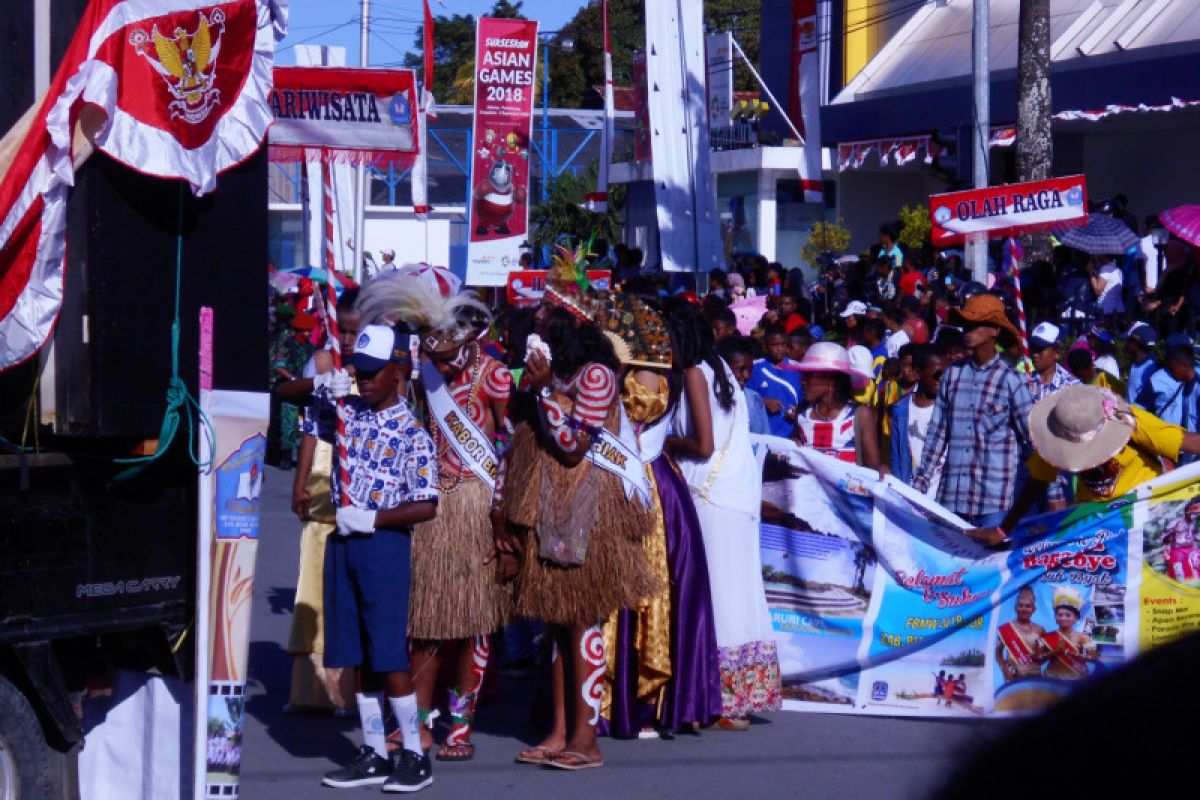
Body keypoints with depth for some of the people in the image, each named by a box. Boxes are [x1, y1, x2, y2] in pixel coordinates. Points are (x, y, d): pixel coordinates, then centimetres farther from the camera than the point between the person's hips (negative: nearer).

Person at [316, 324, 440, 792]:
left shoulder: (411, 434, -8)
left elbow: (426, 507, -13)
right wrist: (327, 388, -5)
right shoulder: (348, 412, 7)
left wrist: (372, 518, -17)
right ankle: (373, 754, 16)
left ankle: (415, 756, 4)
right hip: (342, 542, 6)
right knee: (355, 656, 8)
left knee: (388, 655, -5)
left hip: (384, 544, -6)